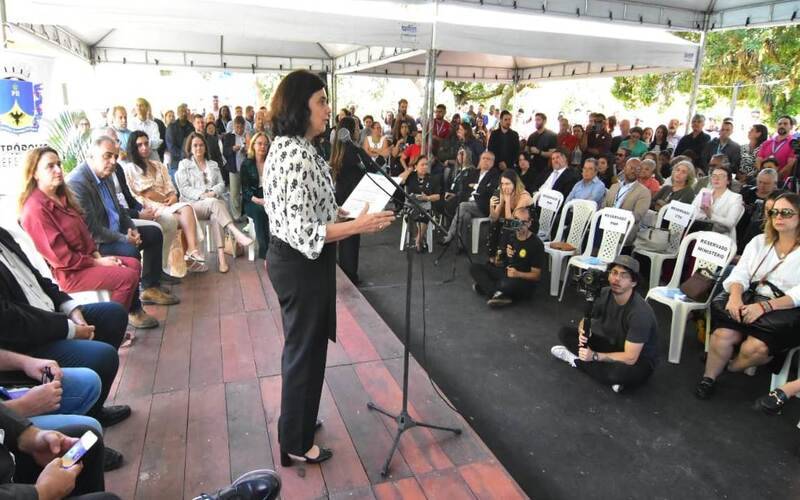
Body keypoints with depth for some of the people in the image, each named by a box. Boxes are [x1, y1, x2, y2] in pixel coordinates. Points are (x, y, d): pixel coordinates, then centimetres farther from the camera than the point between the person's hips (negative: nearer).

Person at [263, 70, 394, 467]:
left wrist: (342, 215, 19)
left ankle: (296, 420, 44)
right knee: (306, 349, 6)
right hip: (302, 265, -10)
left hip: (288, 258, 10)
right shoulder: (299, 155, -24)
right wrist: (357, 226, -27)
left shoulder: (283, 147, 8)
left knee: (301, 345, 24)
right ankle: (296, 443, 26)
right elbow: (303, 232, -28)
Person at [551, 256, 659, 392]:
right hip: (614, 346, 6)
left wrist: (594, 356, -30)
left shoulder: (640, 312, -30)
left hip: (639, 362, -5)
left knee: (621, 372, -41)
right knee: (565, 332, -4)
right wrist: (583, 332, -23)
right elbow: (585, 321, 0)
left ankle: (576, 359, -14)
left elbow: (630, 358, -29)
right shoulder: (604, 294, -13)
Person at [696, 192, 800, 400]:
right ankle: (709, 376, -6)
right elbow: (740, 273, 6)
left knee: (755, 347, -29)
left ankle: (727, 367, 2)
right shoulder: (759, 241, 15)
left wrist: (765, 306, -23)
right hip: (750, 298, 3)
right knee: (723, 334, -27)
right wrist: (735, 294, -16)